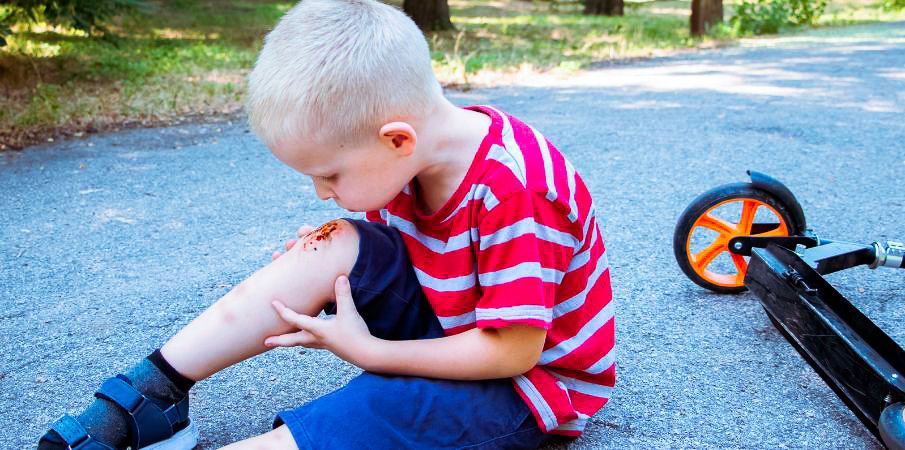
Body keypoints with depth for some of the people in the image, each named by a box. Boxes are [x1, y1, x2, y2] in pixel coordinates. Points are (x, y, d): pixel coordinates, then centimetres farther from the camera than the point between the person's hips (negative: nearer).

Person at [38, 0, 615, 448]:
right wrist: (320, 272, -11)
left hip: (527, 381, -7)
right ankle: (145, 396, -10)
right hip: (454, 325, 7)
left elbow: (513, 350, -28)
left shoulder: (516, 189, -31)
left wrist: (368, 350, -19)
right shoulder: (405, 159, -6)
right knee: (332, 248, -15)